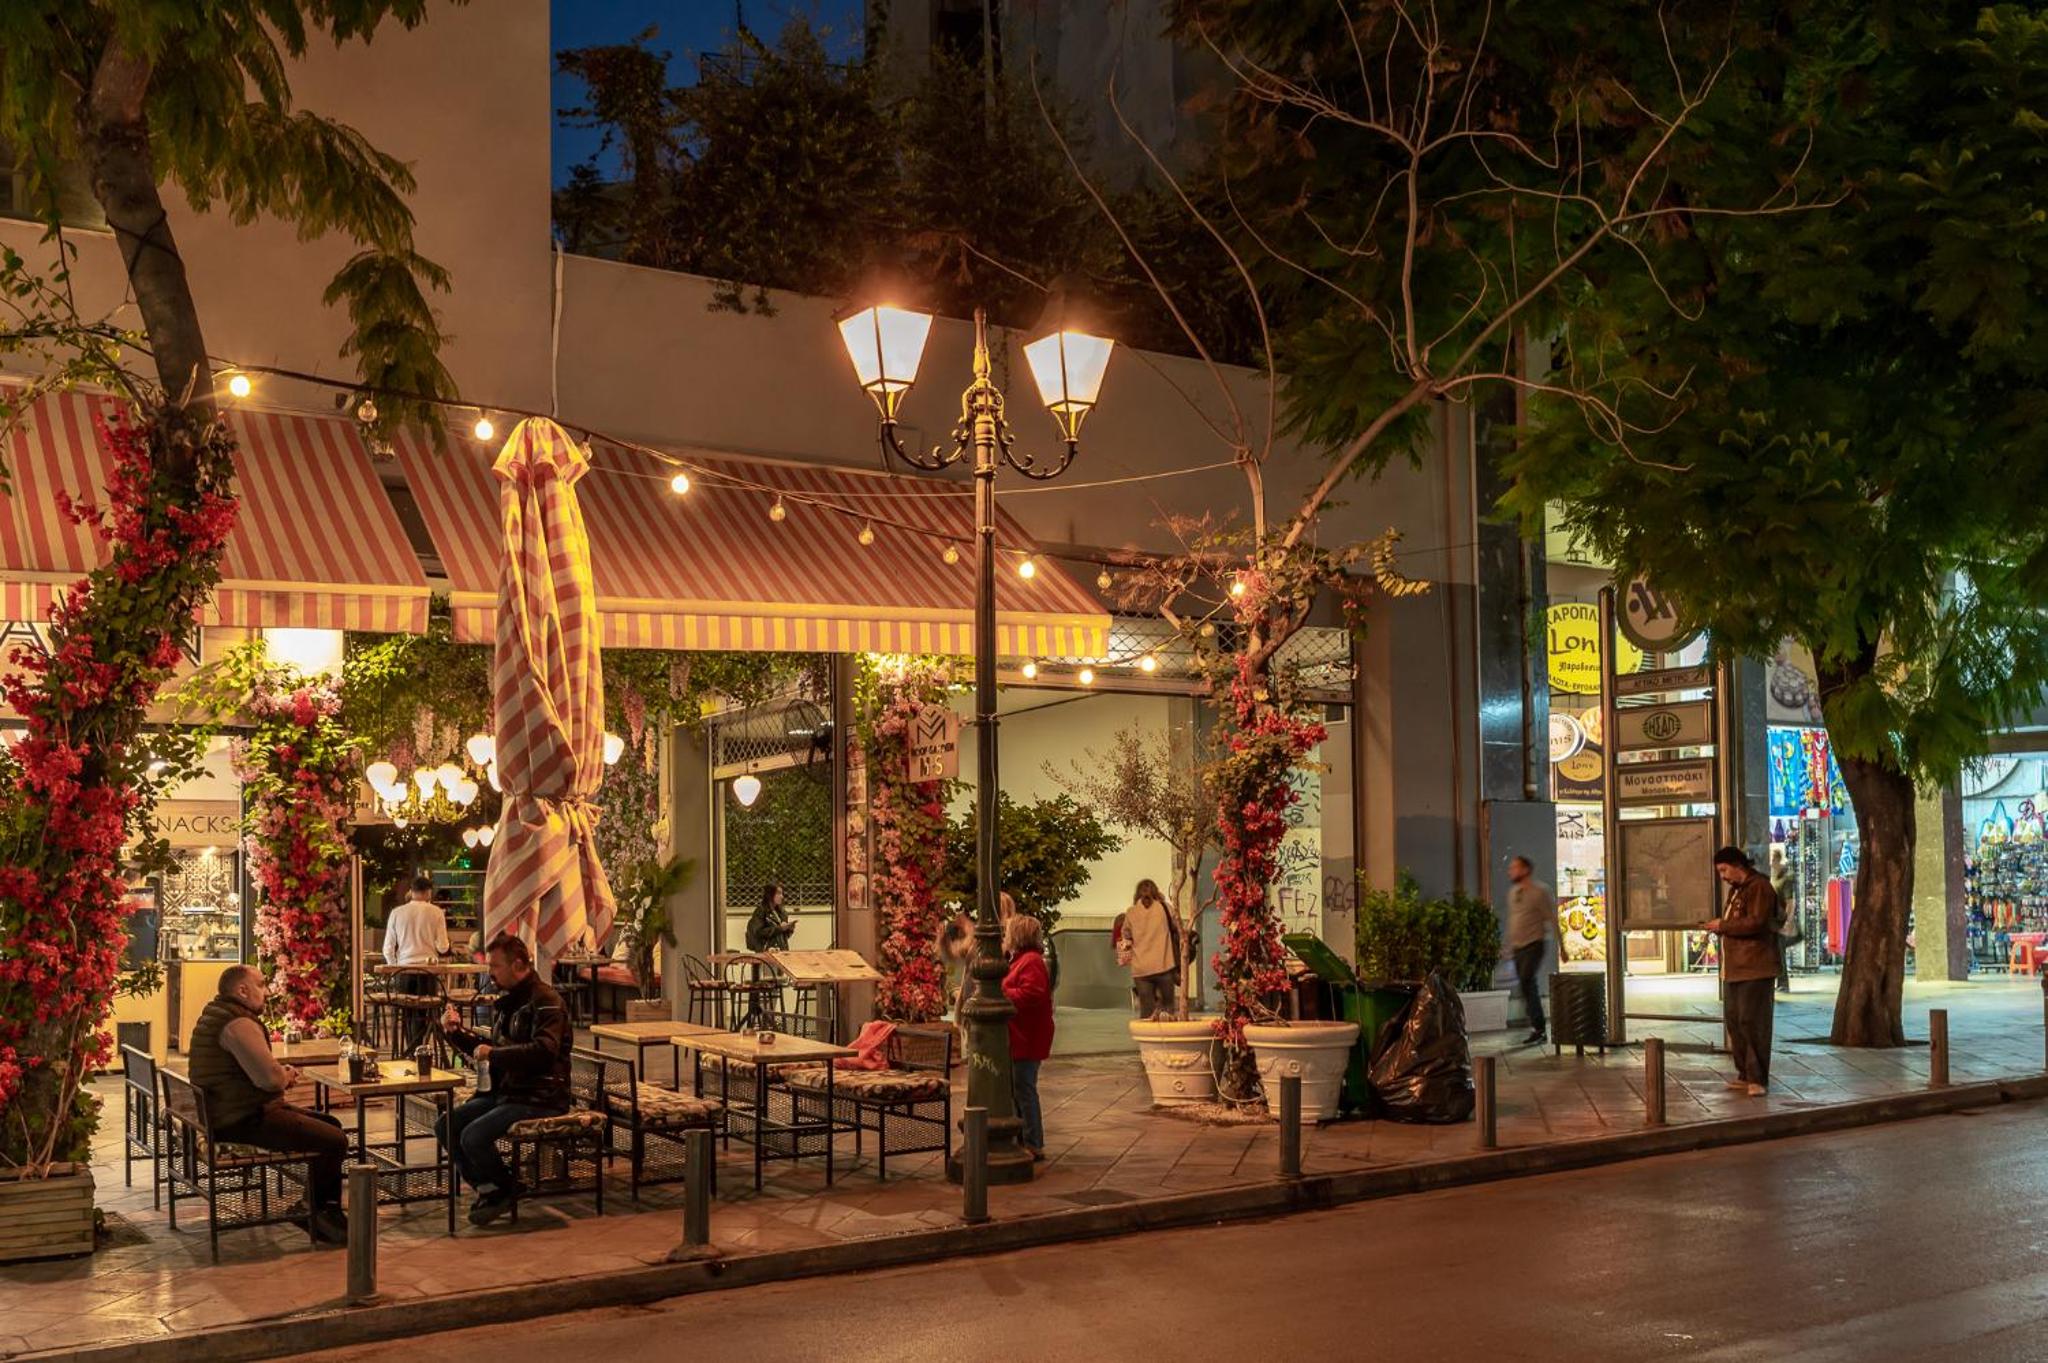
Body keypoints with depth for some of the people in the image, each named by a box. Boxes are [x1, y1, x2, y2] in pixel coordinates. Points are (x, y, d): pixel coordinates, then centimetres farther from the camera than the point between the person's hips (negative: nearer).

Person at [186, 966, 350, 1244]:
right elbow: (270, 1078, -29)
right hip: (245, 1120, -12)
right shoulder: (238, 1023, -21)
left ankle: (326, 1209, 20)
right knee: (335, 1141, -13)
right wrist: (286, 1076, -5)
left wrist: (282, 1073, 7)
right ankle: (320, 1219, 4)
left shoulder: (215, 1013, 15)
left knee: (330, 1124, 18)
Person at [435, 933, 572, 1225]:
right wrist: (457, 1032, 13)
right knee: (446, 1126, -2)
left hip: (539, 1099, -10)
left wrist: (494, 1053, -23)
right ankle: (487, 1189, 7)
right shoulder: (505, 1002, 17)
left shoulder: (544, 1000, -13)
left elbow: (544, 1050, -28)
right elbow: (489, 1051, 29)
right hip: (504, 1091, 10)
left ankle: (506, 1191, 2)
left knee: (474, 1136, -23)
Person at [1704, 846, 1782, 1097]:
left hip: (1754, 968, -10)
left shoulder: (1759, 888, -11)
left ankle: (1758, 1079, -6)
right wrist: (1719, 927, 11)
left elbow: (1756, 923, -22)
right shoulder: (1735, 890, 20)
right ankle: (1745, 1074, 21)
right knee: (1734, 1020, 12)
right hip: (1734, 968, 10)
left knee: (1752, 1022, -9)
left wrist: (1723, 925, -14)